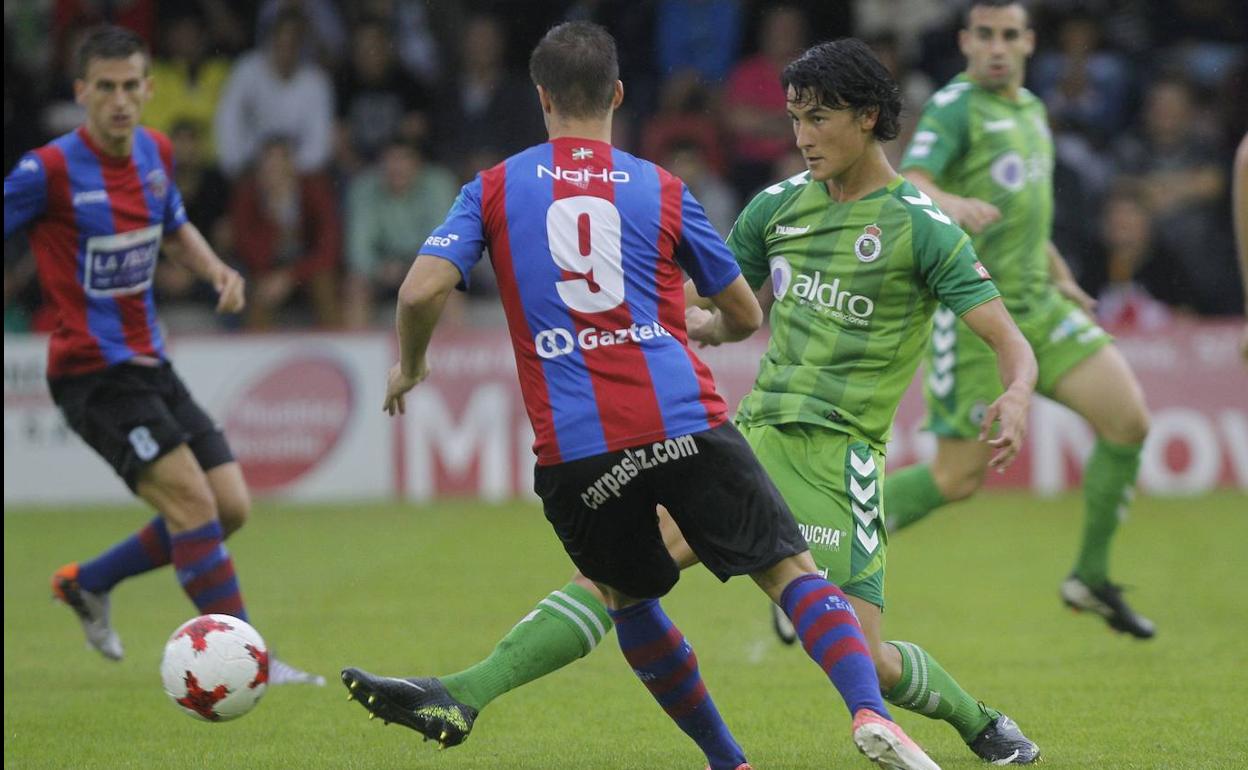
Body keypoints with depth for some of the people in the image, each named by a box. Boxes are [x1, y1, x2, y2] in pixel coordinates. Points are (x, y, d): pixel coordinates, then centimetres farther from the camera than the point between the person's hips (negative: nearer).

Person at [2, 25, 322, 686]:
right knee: (192, 500, -19)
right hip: (93, 374, -8)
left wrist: (215, 269, 5)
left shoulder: (155, 153, 6)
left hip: (149, 364, 8)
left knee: (231, 507, 3)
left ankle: (87, 583, 22)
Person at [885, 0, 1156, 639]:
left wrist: (1059, 276, 28)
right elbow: (909, 185, -26)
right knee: (959, 477, -7)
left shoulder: (1030, 108, 16)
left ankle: (1092, 577, 9)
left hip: (1035, 303, 7)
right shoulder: (956, 106, -10)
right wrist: (951, 203, -47)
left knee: (1129, 419, -6)